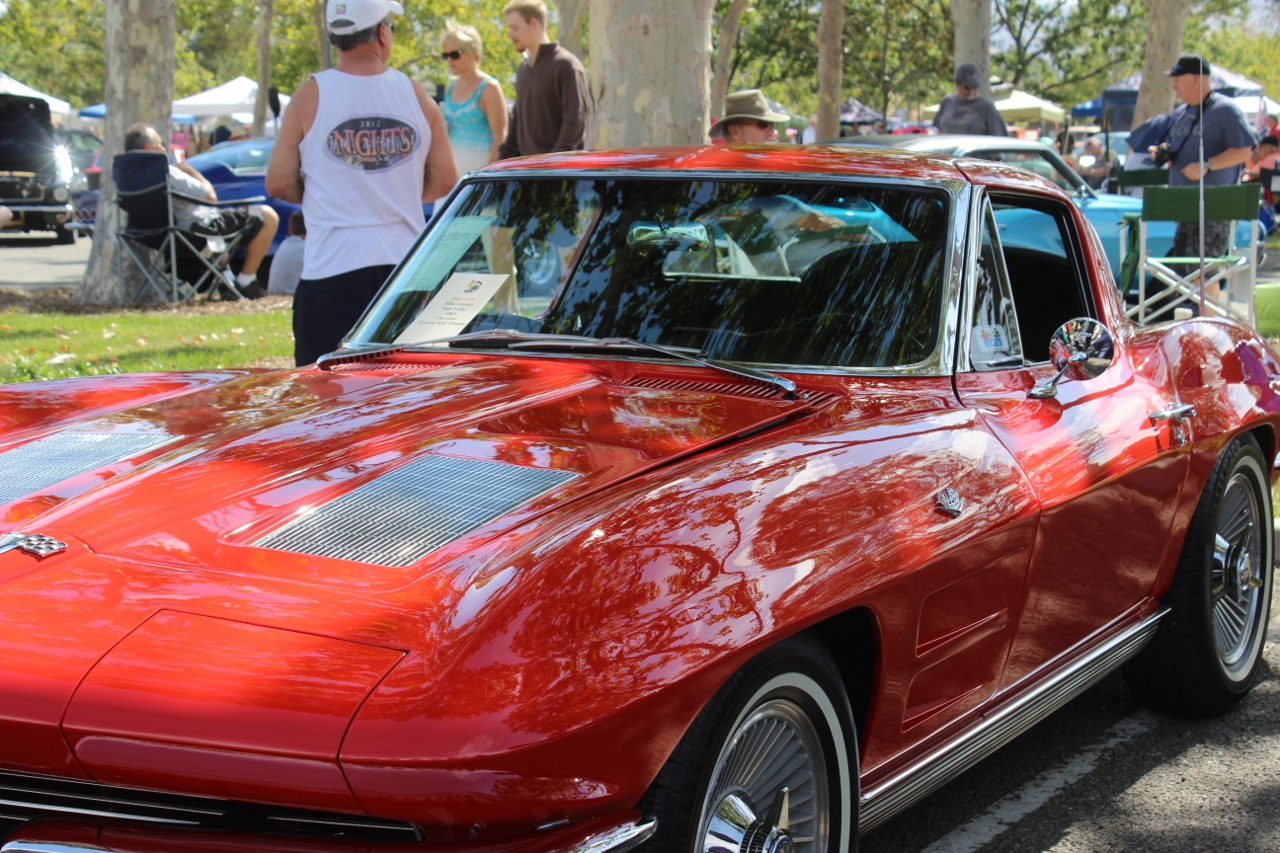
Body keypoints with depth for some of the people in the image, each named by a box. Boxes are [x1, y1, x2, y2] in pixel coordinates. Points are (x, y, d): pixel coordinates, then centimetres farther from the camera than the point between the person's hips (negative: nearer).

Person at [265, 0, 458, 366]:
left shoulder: (310, 96, -3)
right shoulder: (416, 95, 3)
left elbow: (279, 184, 0)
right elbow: (445, 181, 9)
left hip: (332, 264, -3)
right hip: (407, 263, 3)